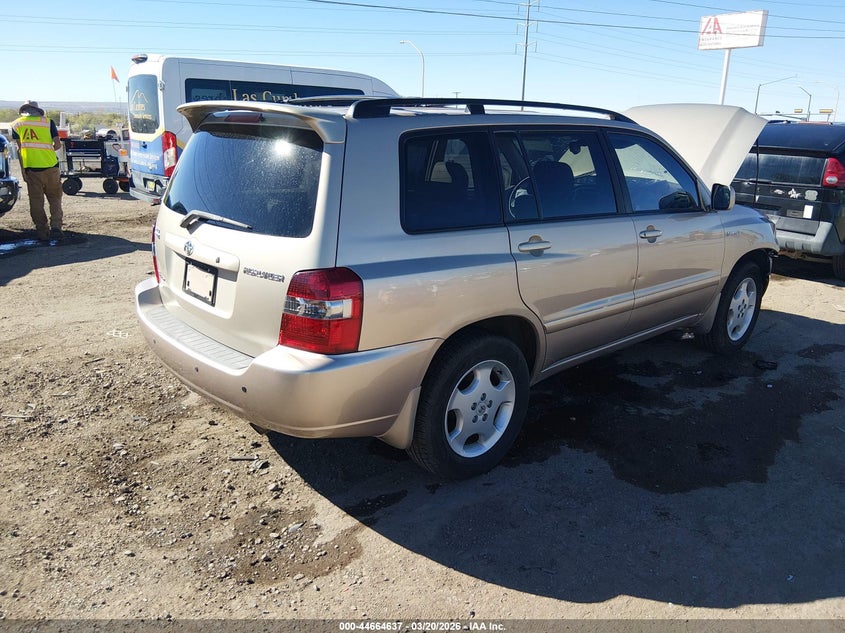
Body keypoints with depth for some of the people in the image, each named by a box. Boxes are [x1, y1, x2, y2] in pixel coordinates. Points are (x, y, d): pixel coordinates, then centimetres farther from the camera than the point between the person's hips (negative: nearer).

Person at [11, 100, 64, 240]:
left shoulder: (16, 124, 8)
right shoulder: (48, 122, 4)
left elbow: (20, 147, 7)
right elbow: (58, 145, -1)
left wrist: (22, 170, 14)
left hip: (31, 167, 0)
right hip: (51, 166, 0)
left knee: (36, 201, 7)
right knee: (54, 198, 9)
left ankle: (42, 231, 7)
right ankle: (56, 227, -7)